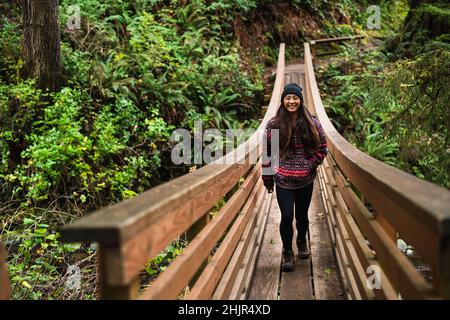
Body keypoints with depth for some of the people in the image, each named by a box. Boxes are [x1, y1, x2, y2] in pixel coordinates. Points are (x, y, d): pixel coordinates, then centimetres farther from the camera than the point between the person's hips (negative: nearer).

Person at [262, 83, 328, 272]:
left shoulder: (311, 123, -1)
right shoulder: (273, 125, -4)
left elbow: (322, 147, 7)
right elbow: (267, 152, 0)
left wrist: (312, 164, -5)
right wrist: (267, 177, 1)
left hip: (306, 180, 2)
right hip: (283, 180, -1)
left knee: (302, 215, 14)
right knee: (287, 217, -3)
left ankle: (301, 241, 44)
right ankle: (287, 252, 19)